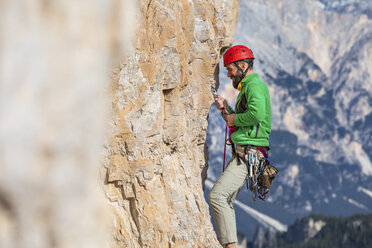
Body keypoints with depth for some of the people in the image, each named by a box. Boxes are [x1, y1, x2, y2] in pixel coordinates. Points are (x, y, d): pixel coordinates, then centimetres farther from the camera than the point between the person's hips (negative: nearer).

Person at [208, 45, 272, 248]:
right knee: (225, 200, 14)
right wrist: (226, 109, 12)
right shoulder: (247, 87, 22)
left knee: (217, 195, -19)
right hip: (242, 153, 11)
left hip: (249, 152, -11)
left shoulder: (255, 85, -10)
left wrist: (235, 119, -13)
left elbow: (257, 114, -28)